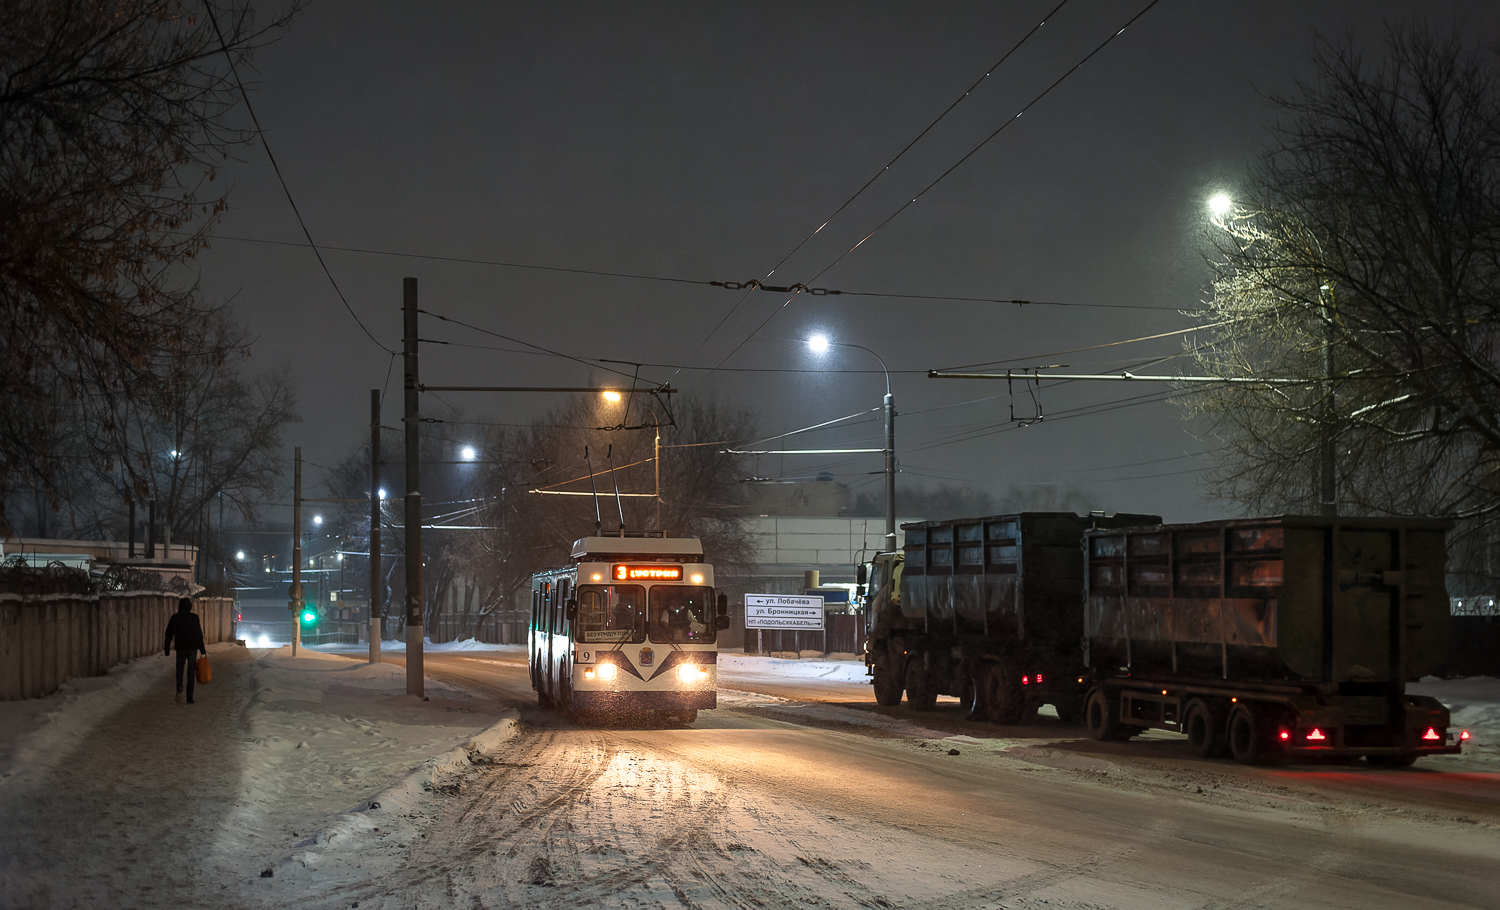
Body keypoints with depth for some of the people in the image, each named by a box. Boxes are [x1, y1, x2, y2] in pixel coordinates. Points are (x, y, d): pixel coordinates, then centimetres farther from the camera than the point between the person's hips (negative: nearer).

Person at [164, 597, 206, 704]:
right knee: (191, 672, 6)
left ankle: (179, 688, -17)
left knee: (179, 669, 13)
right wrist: (202, 649, 3)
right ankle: (189, 698, 3)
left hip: (180, 647, 1)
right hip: (193, 647, -1)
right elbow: (199, 634, -3)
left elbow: (169, 634, 4)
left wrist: (167, 648, 12)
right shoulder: (194, 617, -4)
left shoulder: (175, 617, 1)